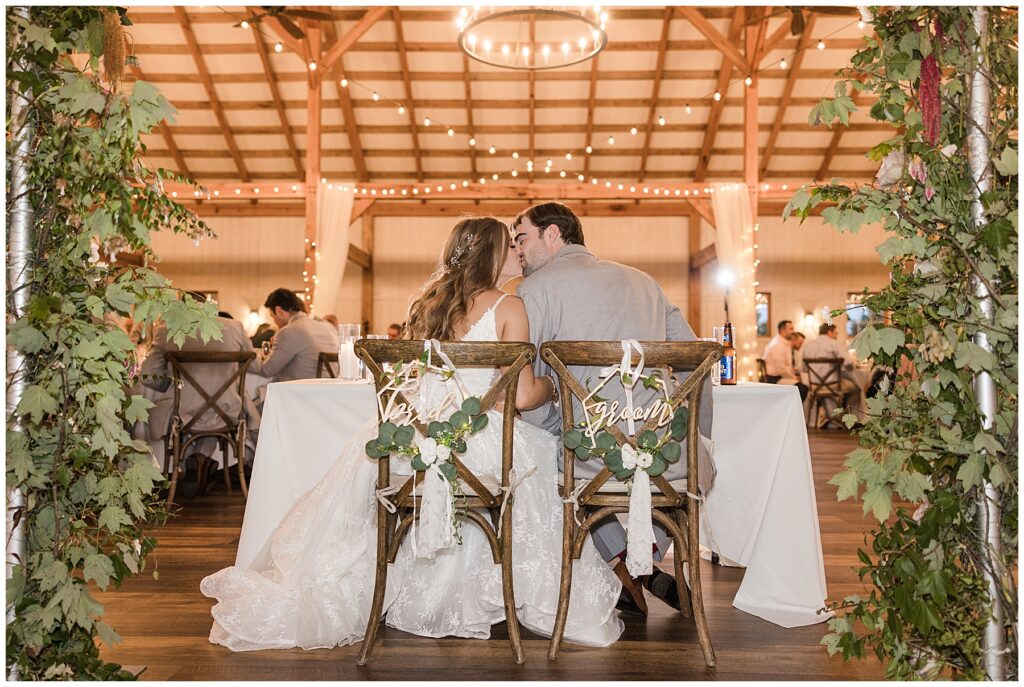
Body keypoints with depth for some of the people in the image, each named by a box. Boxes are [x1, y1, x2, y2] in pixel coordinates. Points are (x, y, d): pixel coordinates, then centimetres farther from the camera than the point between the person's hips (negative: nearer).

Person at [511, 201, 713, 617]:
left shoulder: (536, 289, -1)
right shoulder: (641, 281, 15)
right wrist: (698, 439, 25)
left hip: (595, 457, -3)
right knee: (698, 465, 38)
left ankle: (622, 564, 17)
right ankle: (649, 556, 18)